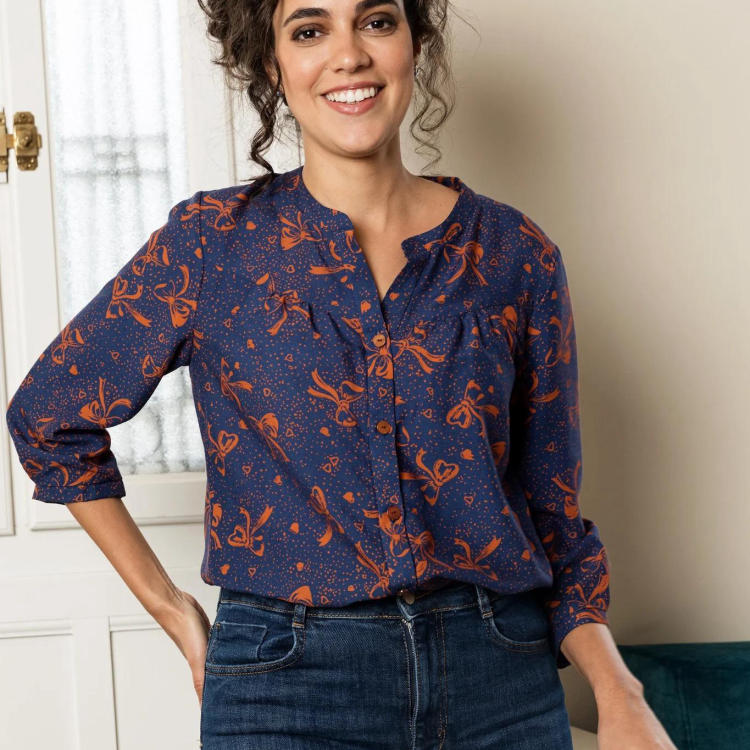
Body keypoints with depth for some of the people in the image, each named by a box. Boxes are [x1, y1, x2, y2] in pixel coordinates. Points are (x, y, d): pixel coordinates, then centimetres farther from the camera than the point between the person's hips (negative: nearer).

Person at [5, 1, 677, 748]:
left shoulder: (515, 254, 0)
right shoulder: (211, 244, -5)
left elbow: (553, 513, 4)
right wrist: (168, 606, 4)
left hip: (504, 683, 2)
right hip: (286, 684, -2)